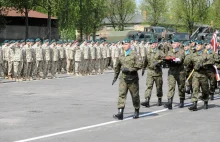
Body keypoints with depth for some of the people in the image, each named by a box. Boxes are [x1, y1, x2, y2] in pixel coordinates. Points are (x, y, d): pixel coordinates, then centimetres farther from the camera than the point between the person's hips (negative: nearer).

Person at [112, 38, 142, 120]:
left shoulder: (134, 54, -6)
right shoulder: (121, 56, 10)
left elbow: (139, 65, -14)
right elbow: (117, 66, 25)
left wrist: (129, 69, -20)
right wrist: (115, 76, 27)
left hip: (132, 78, -4)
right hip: (123, 78, 4)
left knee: (135, 95, 8)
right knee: (121, 94, -9)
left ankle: (137, 112, 26)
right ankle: (120, 113, -15)